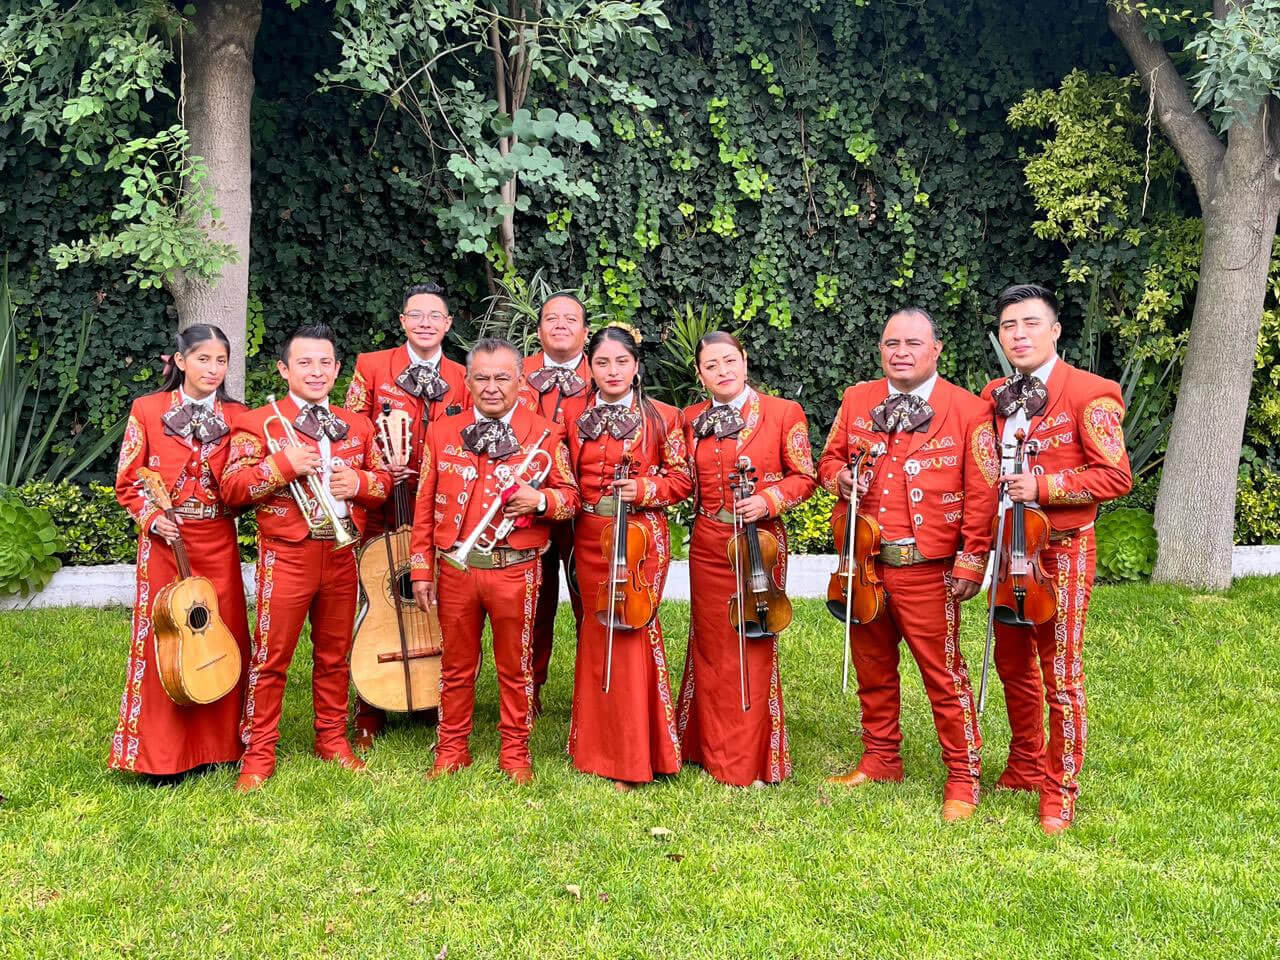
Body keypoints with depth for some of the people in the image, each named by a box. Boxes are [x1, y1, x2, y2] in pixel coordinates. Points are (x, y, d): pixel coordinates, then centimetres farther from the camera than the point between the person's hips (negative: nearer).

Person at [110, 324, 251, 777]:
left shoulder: (235, 415, 6)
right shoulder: (147, 410, 0)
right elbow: (128, 482, 2)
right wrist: (153, 519, -15)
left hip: (218, 543, 2)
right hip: (165, 541, -2)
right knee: (163, 639, 1)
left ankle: (216, 745, 21)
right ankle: (161, 754, 13)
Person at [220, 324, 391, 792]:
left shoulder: (357, 426, 12)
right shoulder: (259, 423, -2)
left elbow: (384, 481, 16)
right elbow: (232, 488, -9)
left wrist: (360, 482, -6)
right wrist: (284, 464, -21)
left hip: (341, 555, 4)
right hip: (286, 556, -4)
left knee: (335, 653, 14)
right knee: (271, 657, 1)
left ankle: (332, 739, 28)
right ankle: (258, 754, 12)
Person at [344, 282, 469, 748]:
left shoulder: (462, 378, 7)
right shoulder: (372, 366, 0)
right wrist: (378, 468, -13)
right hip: (382, 505, -2)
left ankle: (432, 702, 25)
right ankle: (370, 714, 16)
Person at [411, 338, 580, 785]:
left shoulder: (545, 434, 0)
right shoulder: (441, 433, 5)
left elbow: (570, 496, 4)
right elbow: (425, 507, 6)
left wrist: (541, 500, -18)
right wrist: (421, 570, 3)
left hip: (516, 569, -1)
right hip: (455, 568, 2)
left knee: (516, 667, 9)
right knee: (456, 666, 12)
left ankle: (515, 752, 23)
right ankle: (452, 749, 27)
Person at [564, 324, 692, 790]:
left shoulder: (662, 417, -1)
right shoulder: (576, 416, 9)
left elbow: (682, 478, 1)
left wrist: (643, 489, -14)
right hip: (589, 538, 4)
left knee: (630, 632, -5)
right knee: (596, 635, 10)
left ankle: (633, 756, 7)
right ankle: (598, 746, 24)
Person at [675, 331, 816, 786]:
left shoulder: (783, 412, -4)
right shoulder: (693, 419, 7)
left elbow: (803, 478, -1)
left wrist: (768, 500, -18)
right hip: (707, 546, 4)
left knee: (755, 650, 0)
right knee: (711, 648, 10)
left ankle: (752, 759, 13)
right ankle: (714, 751, 24)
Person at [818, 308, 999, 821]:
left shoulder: (968, 410, -5)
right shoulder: (856, 400, 7)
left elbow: (982, 495, -5)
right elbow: (829, 459, 17)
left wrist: (971, 561, -8)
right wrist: (838, 477, -7)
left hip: (927, 571, -4)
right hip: (862, 564, 4)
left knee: (944, 674, 0)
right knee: (872, 668, 16)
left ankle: (963, 776, 14)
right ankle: (880, 759, 32)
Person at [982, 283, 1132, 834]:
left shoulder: (1090, 394, -10)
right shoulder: (995, 396, 9)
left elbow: (1116, 476, -14)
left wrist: (1042, 488, -21)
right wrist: (996, 490, 0)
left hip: (1062, 550, -6)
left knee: (1060, 674, -1)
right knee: (1012, 664, 15)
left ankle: (1060, 791, 12)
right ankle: (1025, 767, 32)